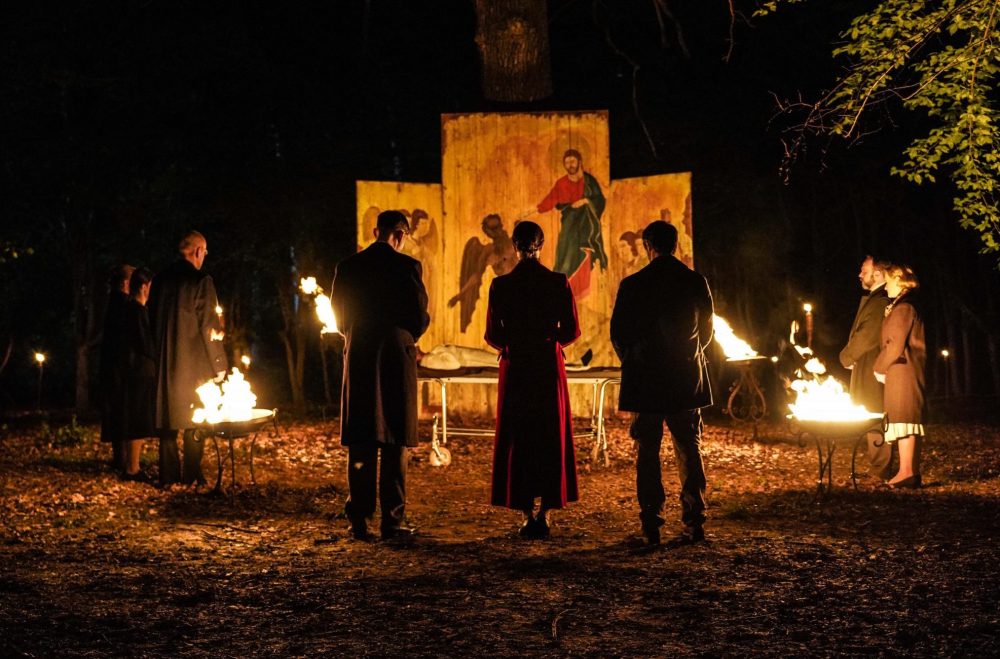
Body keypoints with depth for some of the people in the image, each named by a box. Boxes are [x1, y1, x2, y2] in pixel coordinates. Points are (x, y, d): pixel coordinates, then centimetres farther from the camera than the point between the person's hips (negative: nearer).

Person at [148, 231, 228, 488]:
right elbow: (209, 327, -12)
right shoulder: (201, 281, -11)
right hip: (194, 361, -5)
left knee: (168, 417, 10)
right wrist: (219, 364, -7)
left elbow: (153, 320, 10)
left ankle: (168, 476, 12)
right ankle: (191, 475, 5)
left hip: (165, 361, 5)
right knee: (194, 419, 3)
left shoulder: (161, 279, 5)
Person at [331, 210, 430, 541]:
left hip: (358, 360, 3)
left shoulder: (348, 266, 4)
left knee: (360, 445, 7)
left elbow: (339, 315, 9)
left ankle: (360, 519, 6)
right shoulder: (406, 266, -7)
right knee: (394, 443, 3)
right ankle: (393, 520, 3)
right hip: (396, 358, -3)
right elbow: (420, 316, -5)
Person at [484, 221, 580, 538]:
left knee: (517, 440, 7)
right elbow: (571, 331, -2)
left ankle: (527, 515, 6)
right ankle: (544, 514, 8)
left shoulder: (501, 285, -6)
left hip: (515, 369, 0)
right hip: (549, 368, 0)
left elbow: (492, 335, -3)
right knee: (551, 438, 9)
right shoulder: (558, 282, -5)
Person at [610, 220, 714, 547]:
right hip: (687, 380, 2)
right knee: (689, 451, 9)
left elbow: (618, 335, -2)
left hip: (645, 380, -2)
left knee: (648, 452, 4)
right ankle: (694, 523, 7)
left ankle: (651, 527, 2)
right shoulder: (696, 282, -1)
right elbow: (706, 331, 8)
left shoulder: (632, 285, -8)